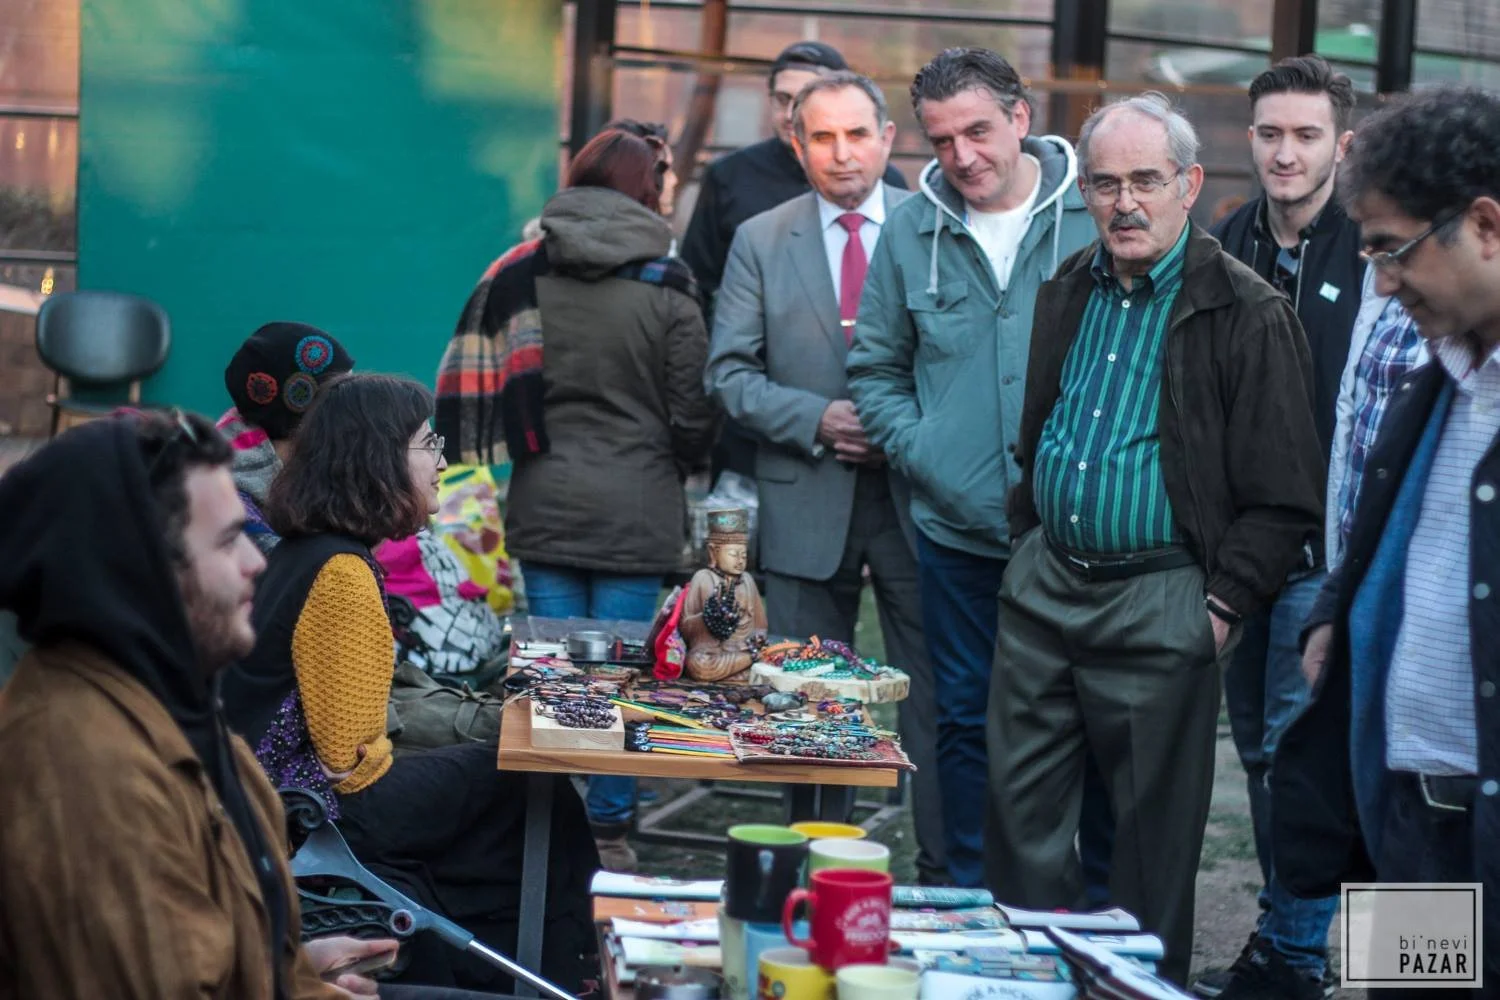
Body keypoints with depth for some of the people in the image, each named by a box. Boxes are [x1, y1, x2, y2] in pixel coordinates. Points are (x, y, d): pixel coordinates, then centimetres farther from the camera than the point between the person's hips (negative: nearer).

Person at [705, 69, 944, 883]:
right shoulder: (760, 242, 7)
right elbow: (730, 372, 4)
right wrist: (816, 420, -10)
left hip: (917, 489, -1)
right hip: (806, 506, 2)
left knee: (934, 694, 0)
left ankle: (944, 869, 8)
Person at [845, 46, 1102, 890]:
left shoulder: (1096, 215, -4)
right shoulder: (911, 230, 4)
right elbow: (875, 367, 13)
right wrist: (917, 449, -2)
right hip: (956, 528, 3)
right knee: (966, 720, 11)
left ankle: (1106, 905, 19)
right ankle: (974, 901, 23)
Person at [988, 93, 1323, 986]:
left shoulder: (1249, 316, -10)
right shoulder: (1069, 292, 10)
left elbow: (1285, 499, -10)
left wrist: (1222, 607, -13)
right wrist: (1028, 540, 14)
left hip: (1160, 604, -6)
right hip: (1043, 585, 6)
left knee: (1154, 833, 3)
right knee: (1020, 807, 11)